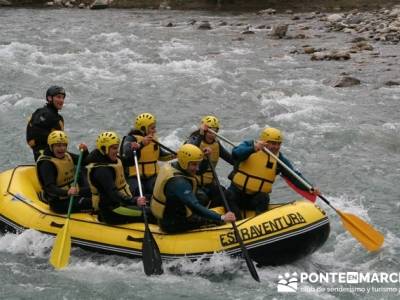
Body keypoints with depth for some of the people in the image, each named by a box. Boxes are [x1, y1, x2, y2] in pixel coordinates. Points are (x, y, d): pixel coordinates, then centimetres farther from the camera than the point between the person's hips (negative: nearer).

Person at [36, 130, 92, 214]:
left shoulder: (67, 156, 6)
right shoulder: (47, 164, -19)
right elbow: (49, 187, -31)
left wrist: (85, 151, -6)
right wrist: (67, 192, -48)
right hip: (60, 203, -10)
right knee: (91, 203, -25)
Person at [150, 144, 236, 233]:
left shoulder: (171, 166, 0)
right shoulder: (179, 182, -29)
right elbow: (195, 207, -36)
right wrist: (221, 218, -38)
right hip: (172, 225, -10)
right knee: (213, 220, -9)